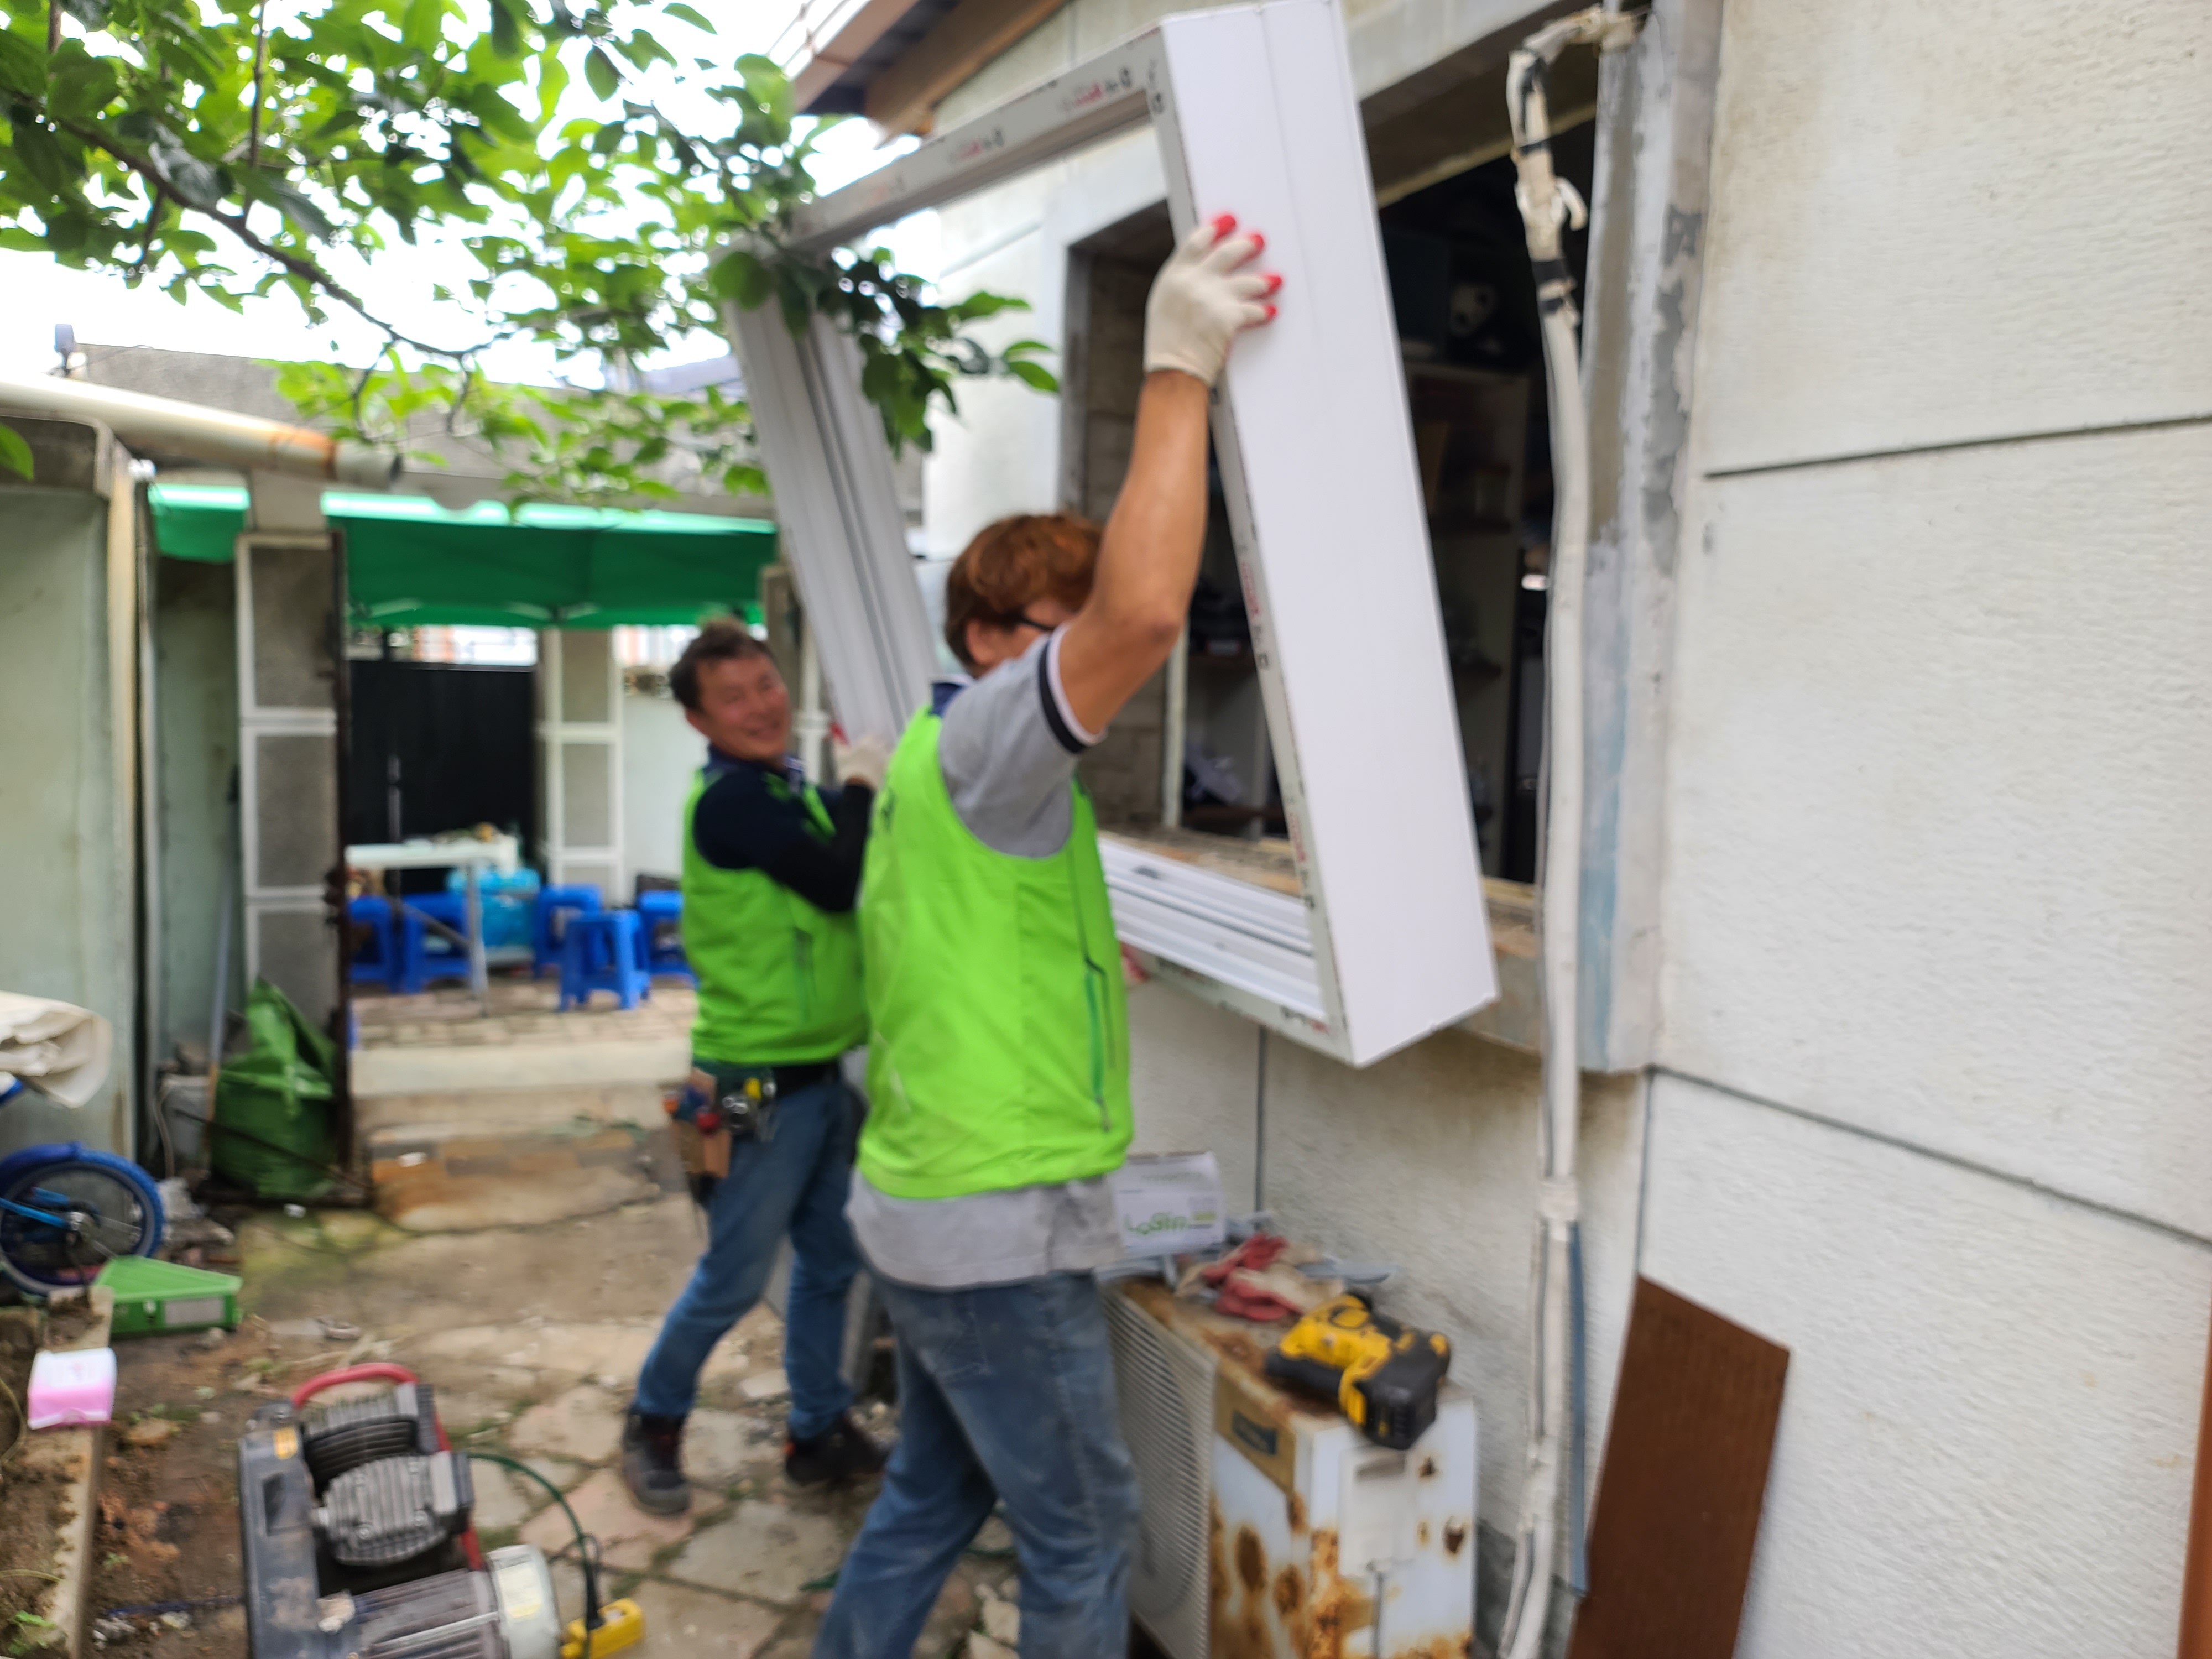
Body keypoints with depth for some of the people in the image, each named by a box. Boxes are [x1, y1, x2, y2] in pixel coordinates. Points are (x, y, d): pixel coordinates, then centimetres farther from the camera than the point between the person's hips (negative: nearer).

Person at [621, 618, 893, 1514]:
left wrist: (855, 791, 0)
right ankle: (653, 1423, 26)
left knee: (830, 1263, 16)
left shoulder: (787, 786, 10)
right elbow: (838, 884, -23)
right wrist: (859, 789, -9)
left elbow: (837, 897, 12)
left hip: (820, 1074, 9)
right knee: (734, 1278, 4)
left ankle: (820, 1432, 30)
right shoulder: (730, 797, -18)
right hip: (759, 1086, -9)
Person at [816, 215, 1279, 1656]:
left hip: (930, 1206, 10)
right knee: (1084, 1537, 7)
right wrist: (1180, 370, -31)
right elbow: (1144, 613, -36)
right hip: (998, 1228, -10)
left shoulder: (939, 770, 14)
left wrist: (1096, 956, 26)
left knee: (934, 1498, 23)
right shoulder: (985, 743, -17)